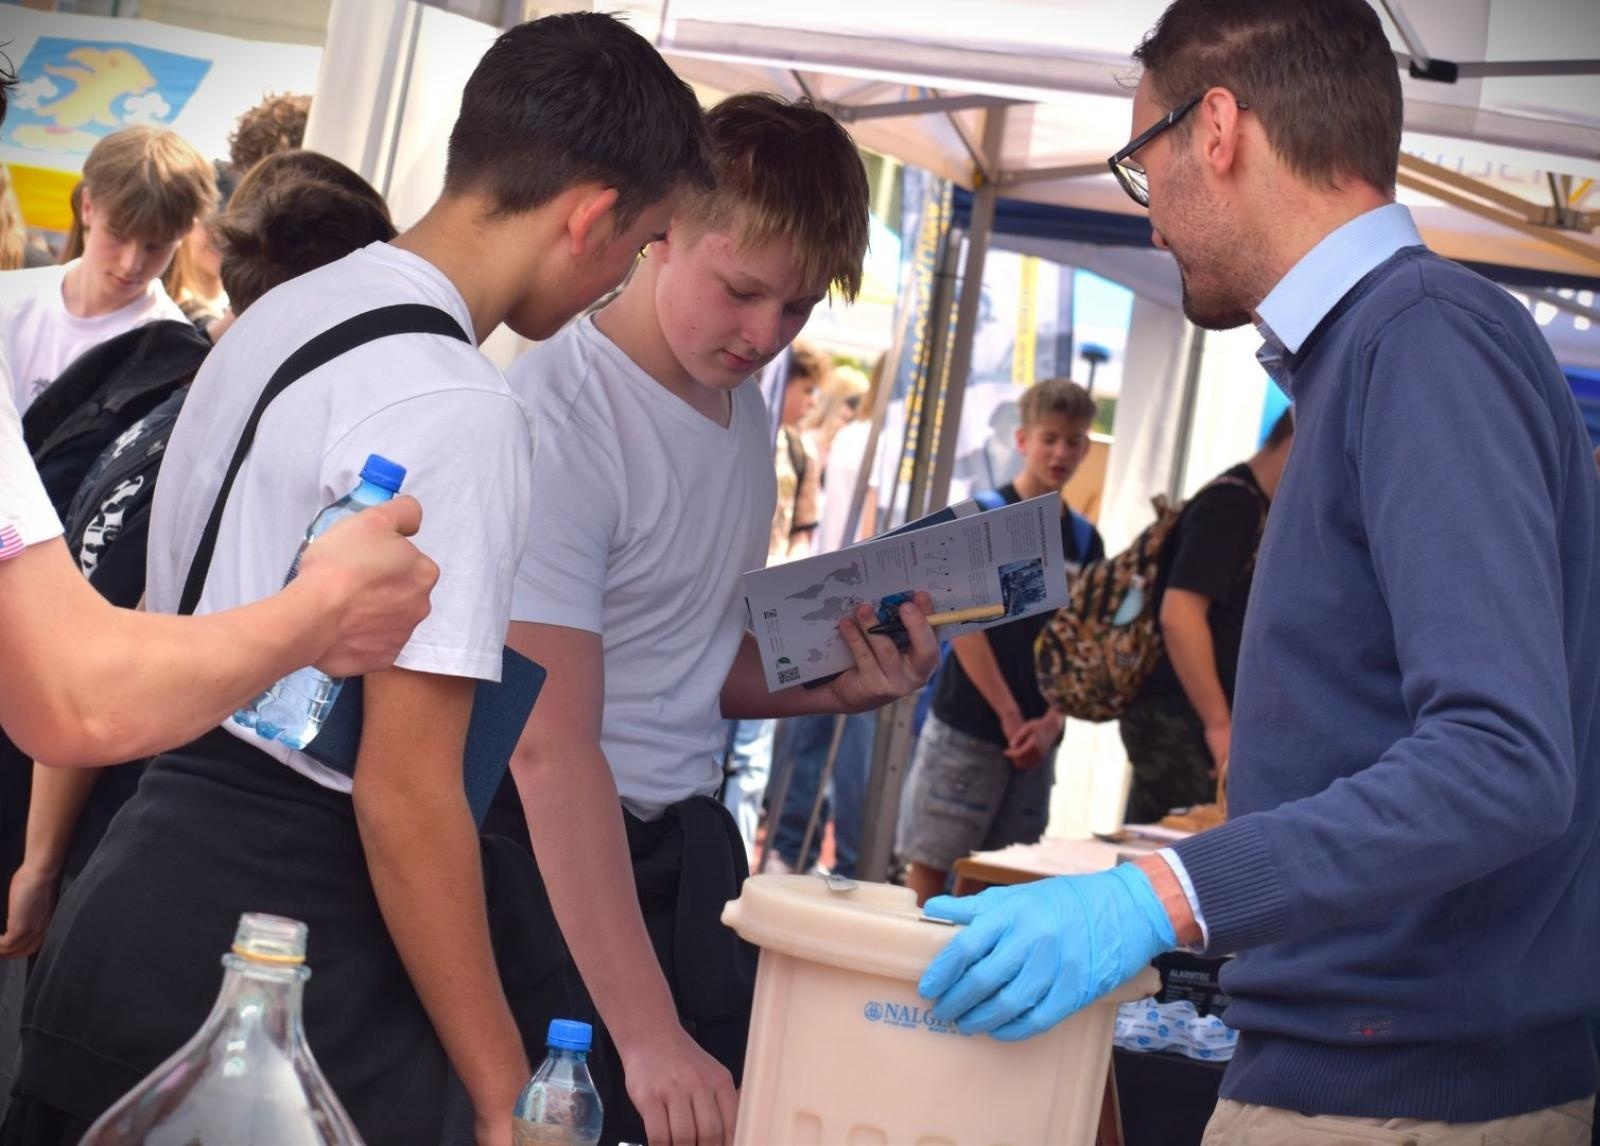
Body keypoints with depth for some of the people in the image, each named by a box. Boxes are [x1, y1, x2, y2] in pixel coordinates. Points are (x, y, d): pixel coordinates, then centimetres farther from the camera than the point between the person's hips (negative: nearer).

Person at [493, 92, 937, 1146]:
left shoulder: (746, 409, 8)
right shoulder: (561, 415, -18)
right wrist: (647, 1036, -31)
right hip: (552, 851, -7)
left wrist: (835, 683, -1)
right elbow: (553, 749, -25)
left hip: (686, 844, 7)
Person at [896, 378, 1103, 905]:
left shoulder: (1085, 540, 10)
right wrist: (1009, 716, -12)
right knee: (931, 862, -4)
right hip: (967, 724, -4)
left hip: (1037, 735, 5)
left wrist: (1050, 722, -6)